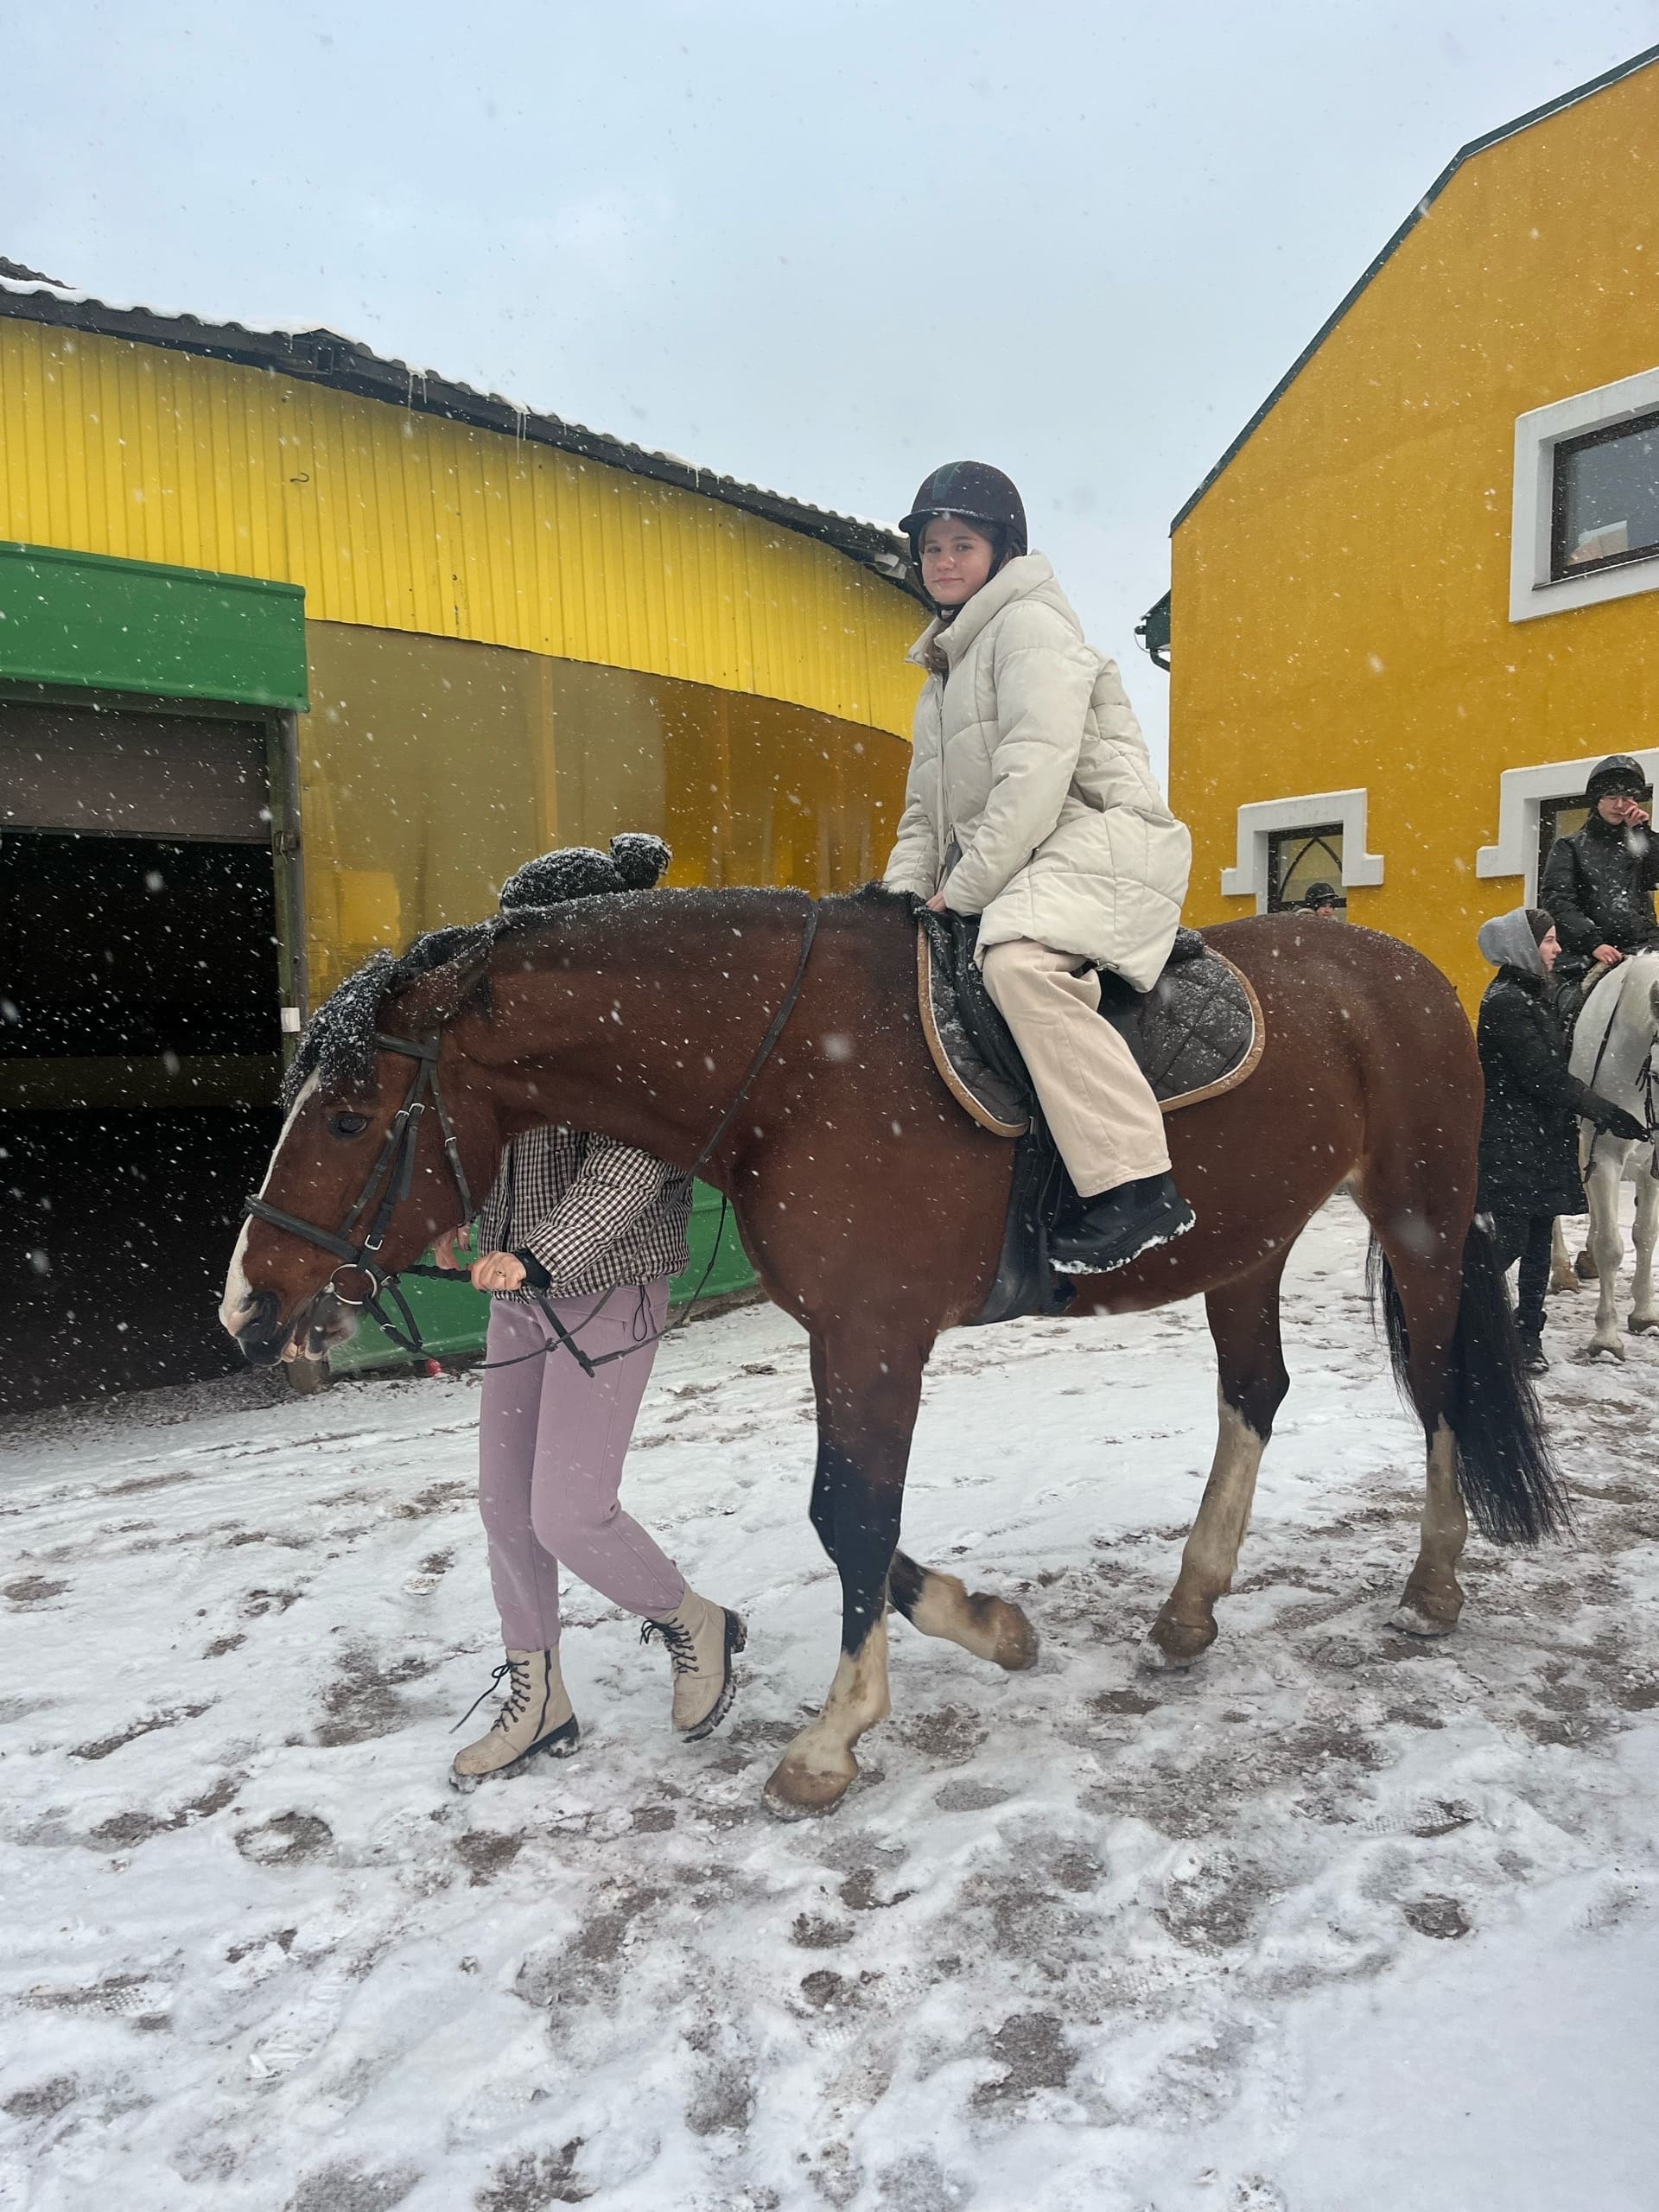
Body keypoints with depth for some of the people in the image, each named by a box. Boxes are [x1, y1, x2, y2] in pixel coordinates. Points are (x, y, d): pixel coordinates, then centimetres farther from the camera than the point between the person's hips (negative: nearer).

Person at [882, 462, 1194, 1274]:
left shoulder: (1028, 622, -1)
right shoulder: (943, 670, 28)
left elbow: (1035, 773, -16)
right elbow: (926, 814, 24)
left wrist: (963, 890, -18)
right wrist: (900, 897, 5)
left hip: (1095, 841, -10)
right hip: (1005, 877, 10)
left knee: (1019, 961, -37)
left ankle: (1138, 1186, -38)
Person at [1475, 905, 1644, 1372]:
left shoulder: (1534, 994, 15)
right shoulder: (1505, 1002, -16)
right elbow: (1542, 1074, -19)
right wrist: (1601, 1110, -16)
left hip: (1543, 1138, 10)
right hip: (1510, 1144, -10)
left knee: (1538, 1240, 10)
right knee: (1510, 1240, -7)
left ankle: (1528, 1334, 17)